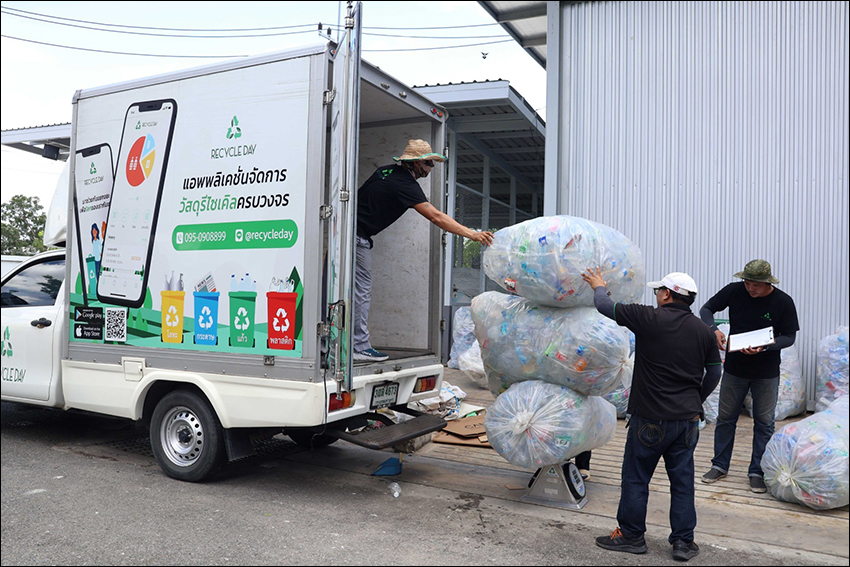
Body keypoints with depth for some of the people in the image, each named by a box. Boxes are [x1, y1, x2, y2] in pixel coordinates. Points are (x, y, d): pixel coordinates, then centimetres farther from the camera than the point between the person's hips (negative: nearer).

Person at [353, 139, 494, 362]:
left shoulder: (387, 170, 10)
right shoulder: (405, 184, -16)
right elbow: (436, 217, -20)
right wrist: (472, 234, -20)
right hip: (357, 235, -9)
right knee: (361, 291, -5)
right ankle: (360, 347, 0)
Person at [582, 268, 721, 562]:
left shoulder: (649, 319, -13)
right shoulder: (703, 330, 3)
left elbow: (605, 306, -2)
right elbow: (714, 373, 12)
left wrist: (598, 286, 19)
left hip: (651, 418, -5)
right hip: (688, 419, 5)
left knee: (636, 477, 8)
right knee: (682, 479, 14)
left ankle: (631, 535, 19)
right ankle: (683, 541, 21)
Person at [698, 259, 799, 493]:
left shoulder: (783, 302, -11)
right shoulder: (734, 291, -8)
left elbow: (789, 337, -7)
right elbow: (706, 309, -1)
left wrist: (764, 347, -26)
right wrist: (714, 329, -21)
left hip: (766, 372, -1)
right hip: (734, 368, 1)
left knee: (764, 423, 6)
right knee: (725, 418, 10)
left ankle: (757, 472, 20)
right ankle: (720, 465, 24)